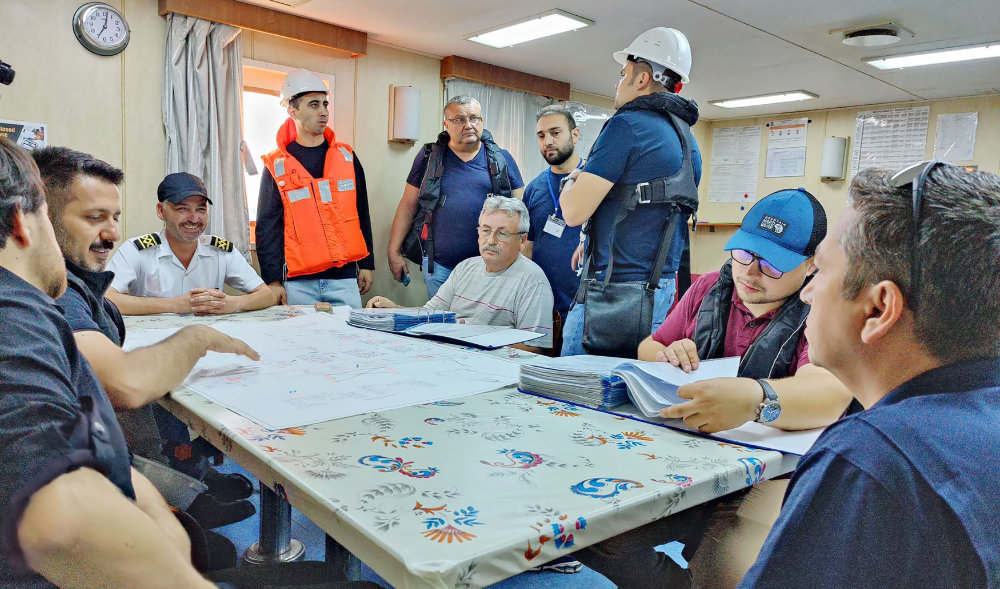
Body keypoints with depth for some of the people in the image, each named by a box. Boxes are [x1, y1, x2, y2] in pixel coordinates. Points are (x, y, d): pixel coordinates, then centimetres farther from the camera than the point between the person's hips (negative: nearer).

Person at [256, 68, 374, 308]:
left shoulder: (347, 157, 9)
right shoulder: (276, 167, 2)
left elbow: (361, 214, 12)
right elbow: (267, 227, 1)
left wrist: (366, 265, 10)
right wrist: (273, 280, -5)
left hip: (345, 279, 2)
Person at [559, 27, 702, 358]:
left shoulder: (628, 124, -11)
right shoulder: (688, 141, 17)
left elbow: (574, 211, -16)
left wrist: (573, 180, 7)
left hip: (615, 295, -9)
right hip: (663, 290, 9)